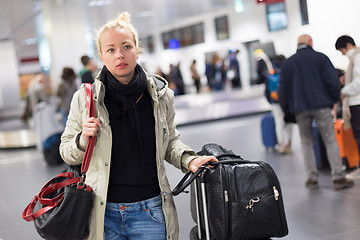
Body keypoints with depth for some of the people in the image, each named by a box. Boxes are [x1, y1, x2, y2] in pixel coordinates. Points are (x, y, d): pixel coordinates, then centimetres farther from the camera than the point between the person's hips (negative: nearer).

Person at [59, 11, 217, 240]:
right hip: (103, 212, 0)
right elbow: (66, 153, 5)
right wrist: (83, 140, -15)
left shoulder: (161, 94, -1)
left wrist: (188, 159, -4)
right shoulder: (84, 98, -4)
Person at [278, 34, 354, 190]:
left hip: (300, 109, 3)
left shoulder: (288, 63, 12)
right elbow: (332, 81, -3)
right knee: (330, 140, 0)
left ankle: (312, 178, 8)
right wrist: (334, 100, 11)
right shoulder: (320, 58, 3)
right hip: (321, 105, -2)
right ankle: (338, 178, -4)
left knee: (306, 143, 11)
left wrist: (287, 109, 19)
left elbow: (282, 89, 11)